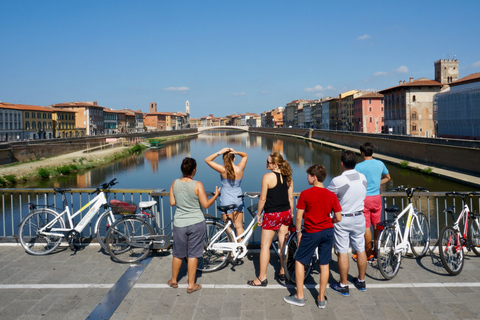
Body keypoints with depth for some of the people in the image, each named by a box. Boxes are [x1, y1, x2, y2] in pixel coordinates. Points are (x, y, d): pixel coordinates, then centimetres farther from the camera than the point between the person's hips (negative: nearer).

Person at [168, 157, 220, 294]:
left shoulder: (175, 183, -4)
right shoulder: (197, 185, -15)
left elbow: (172, 202, 3)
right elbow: (206, 204, -11)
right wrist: (216, 195, 4)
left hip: (179, 224, 3)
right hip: (196, 223, -3)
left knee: (178, 254, 19)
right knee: (193, 254, 9)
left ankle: (173, 280, 35)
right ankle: (191, 285, 17)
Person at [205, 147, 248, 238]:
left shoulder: (223, 170, -17)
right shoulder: (240, 169, -8)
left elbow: (207, 160, -11)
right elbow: (245, 155, 9)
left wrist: (219, 152, -18)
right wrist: (236, 152, -9)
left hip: (226, 201, -3)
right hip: (238, 200, 3)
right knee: (239, 226, 15)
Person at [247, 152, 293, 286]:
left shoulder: (267, 177, -16)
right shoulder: (288, 177, 3)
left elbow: (262, 199, -13)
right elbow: (291, 198, 8)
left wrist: (258, 214, -1)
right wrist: (290, 214, 17)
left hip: (272, 215, -6)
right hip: (286, 213, 6)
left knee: (265, 246, 3)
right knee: (283, 243, 17)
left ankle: (262, 278, 8)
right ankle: (283, 272, 29)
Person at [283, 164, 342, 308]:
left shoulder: (305, 194, -12)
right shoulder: (332, 195, -3)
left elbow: (298, 217, -11)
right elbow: (338, 218, -1)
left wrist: (298, 232, 3)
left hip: (311, 233, -4)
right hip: (328, 232, 4)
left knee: (299, 261, 12)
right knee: (325, 264, 12)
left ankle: (299, 296, 17)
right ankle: (321, 298, 21)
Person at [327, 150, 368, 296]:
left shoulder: (338, 181, -21)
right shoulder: (363, 178, -3)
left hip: (342, 220, -5)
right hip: (359, 217, 5)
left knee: (343, 253, 3)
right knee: (361, 250, 15)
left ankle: (343, 286, 13)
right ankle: (361, 281, 30)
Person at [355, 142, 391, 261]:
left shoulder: (359, 166, -13)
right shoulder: (380, 164, 4)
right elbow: (387, 177, 20)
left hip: (364, 198, -5)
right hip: (377, 197, 6)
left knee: (366, 227, 1)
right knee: (377, 225, 15)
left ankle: (369, 255, 7)